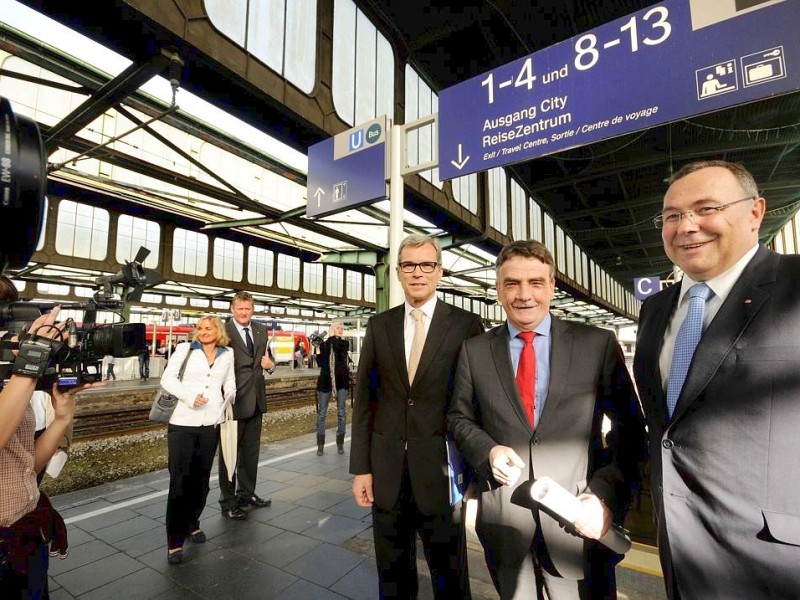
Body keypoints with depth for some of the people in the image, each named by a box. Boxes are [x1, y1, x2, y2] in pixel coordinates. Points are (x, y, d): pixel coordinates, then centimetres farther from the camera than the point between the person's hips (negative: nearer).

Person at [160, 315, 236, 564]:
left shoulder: (227, 354, 10)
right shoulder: (185, 349, 2)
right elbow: (167, 378, -4)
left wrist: (230, 394, -5)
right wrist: (189, 396, -17)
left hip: (210, 424, 3)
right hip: (183, 422, -3)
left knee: (201, 478, 14)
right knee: (179, 480, -1)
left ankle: (192, 523, 34)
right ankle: (175, 541, 9)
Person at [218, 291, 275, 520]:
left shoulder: (261, 330, 7)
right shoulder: (223, 331, -13)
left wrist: (270, 363, -5)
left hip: (255, 399, 6)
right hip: (233, 400, -6)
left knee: (251, 451, 19)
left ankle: (246, 493, 37)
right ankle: (228, 501, 26)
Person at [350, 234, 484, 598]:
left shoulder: (467, 325, -5)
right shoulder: (379, 326, 3)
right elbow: (364, 399, 4)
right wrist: (360, 467, 2)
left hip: (441, 469, -2)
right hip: (386, 471, 3)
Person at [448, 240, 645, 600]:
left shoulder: (599, 344, -5)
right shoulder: (474, 351, -1)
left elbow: (630, 430, -2)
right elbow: (459, 418, 6)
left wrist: (607, 495, -13)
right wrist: (488, 450, -13)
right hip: (503, 520, 2)